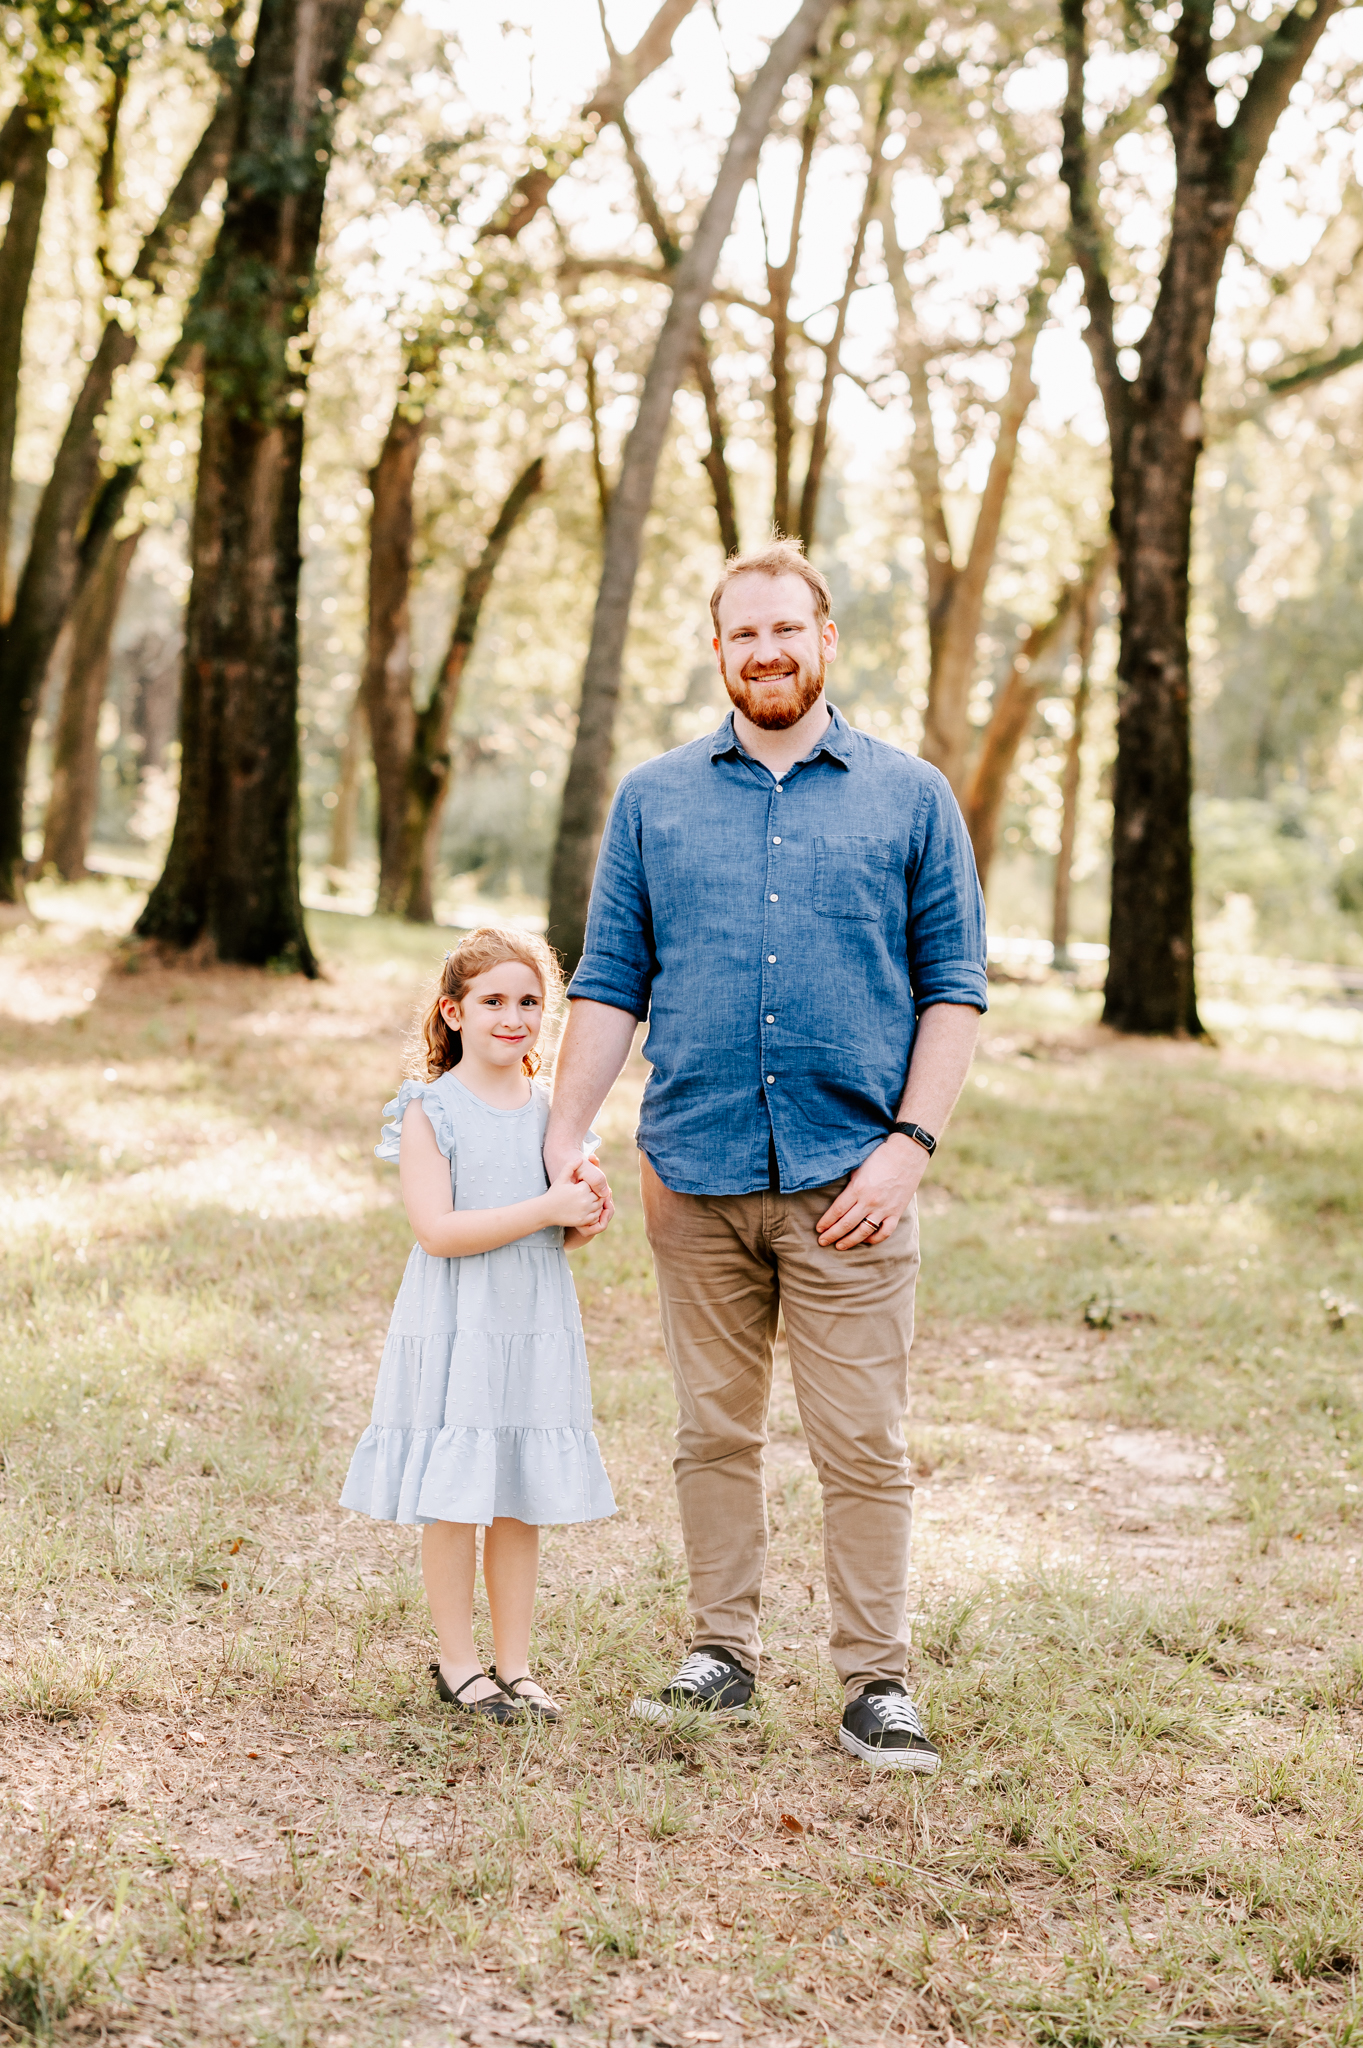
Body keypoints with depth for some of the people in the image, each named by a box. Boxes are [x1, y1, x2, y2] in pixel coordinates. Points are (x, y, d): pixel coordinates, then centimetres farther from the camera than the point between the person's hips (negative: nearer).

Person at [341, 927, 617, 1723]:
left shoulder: (552, 1110, 8)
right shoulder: (431, 1111, -8)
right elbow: (437, 1230, -18)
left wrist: (588, 1216, -10)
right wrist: (547, 1209, -22)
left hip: (536, 1329, 4)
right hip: (453, 1334, -4)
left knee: (521, 1503, 9)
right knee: (452, 1501, 1)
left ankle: (514, 1664, 19)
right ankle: (458, 1662, 15)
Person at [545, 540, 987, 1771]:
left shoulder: (912, 798, 7)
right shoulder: (654, 800, 11)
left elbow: (953, 984, 4)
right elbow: (610, 984, 12)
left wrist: (911, 1142, -7)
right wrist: (564, 1137, 3)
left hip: (847, 1179, -2)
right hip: (695, 1172, 2)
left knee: (864, 1446, -2)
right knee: (715, 1432, 9)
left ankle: (877, 1682, 6)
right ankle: (724, 1654, 20)